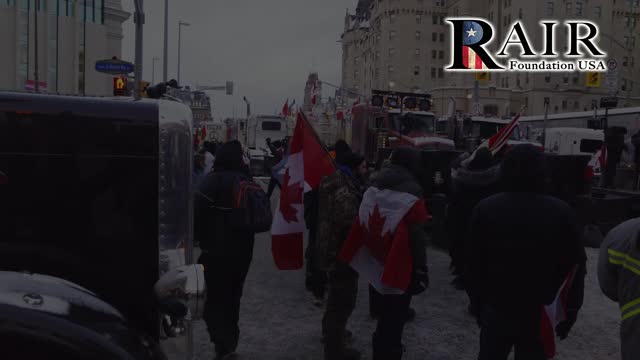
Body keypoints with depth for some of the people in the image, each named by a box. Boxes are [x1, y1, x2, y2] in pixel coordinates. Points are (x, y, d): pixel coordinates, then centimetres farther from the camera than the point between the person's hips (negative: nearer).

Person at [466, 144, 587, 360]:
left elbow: (474, 263, -3)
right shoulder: (561, 212, -8)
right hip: (541, 313, -1)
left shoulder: (485, 208, -6)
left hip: (496, 308, 1)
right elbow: (575, 267, -4)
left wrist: (477, 299, 7)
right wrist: (570, 310, 5)